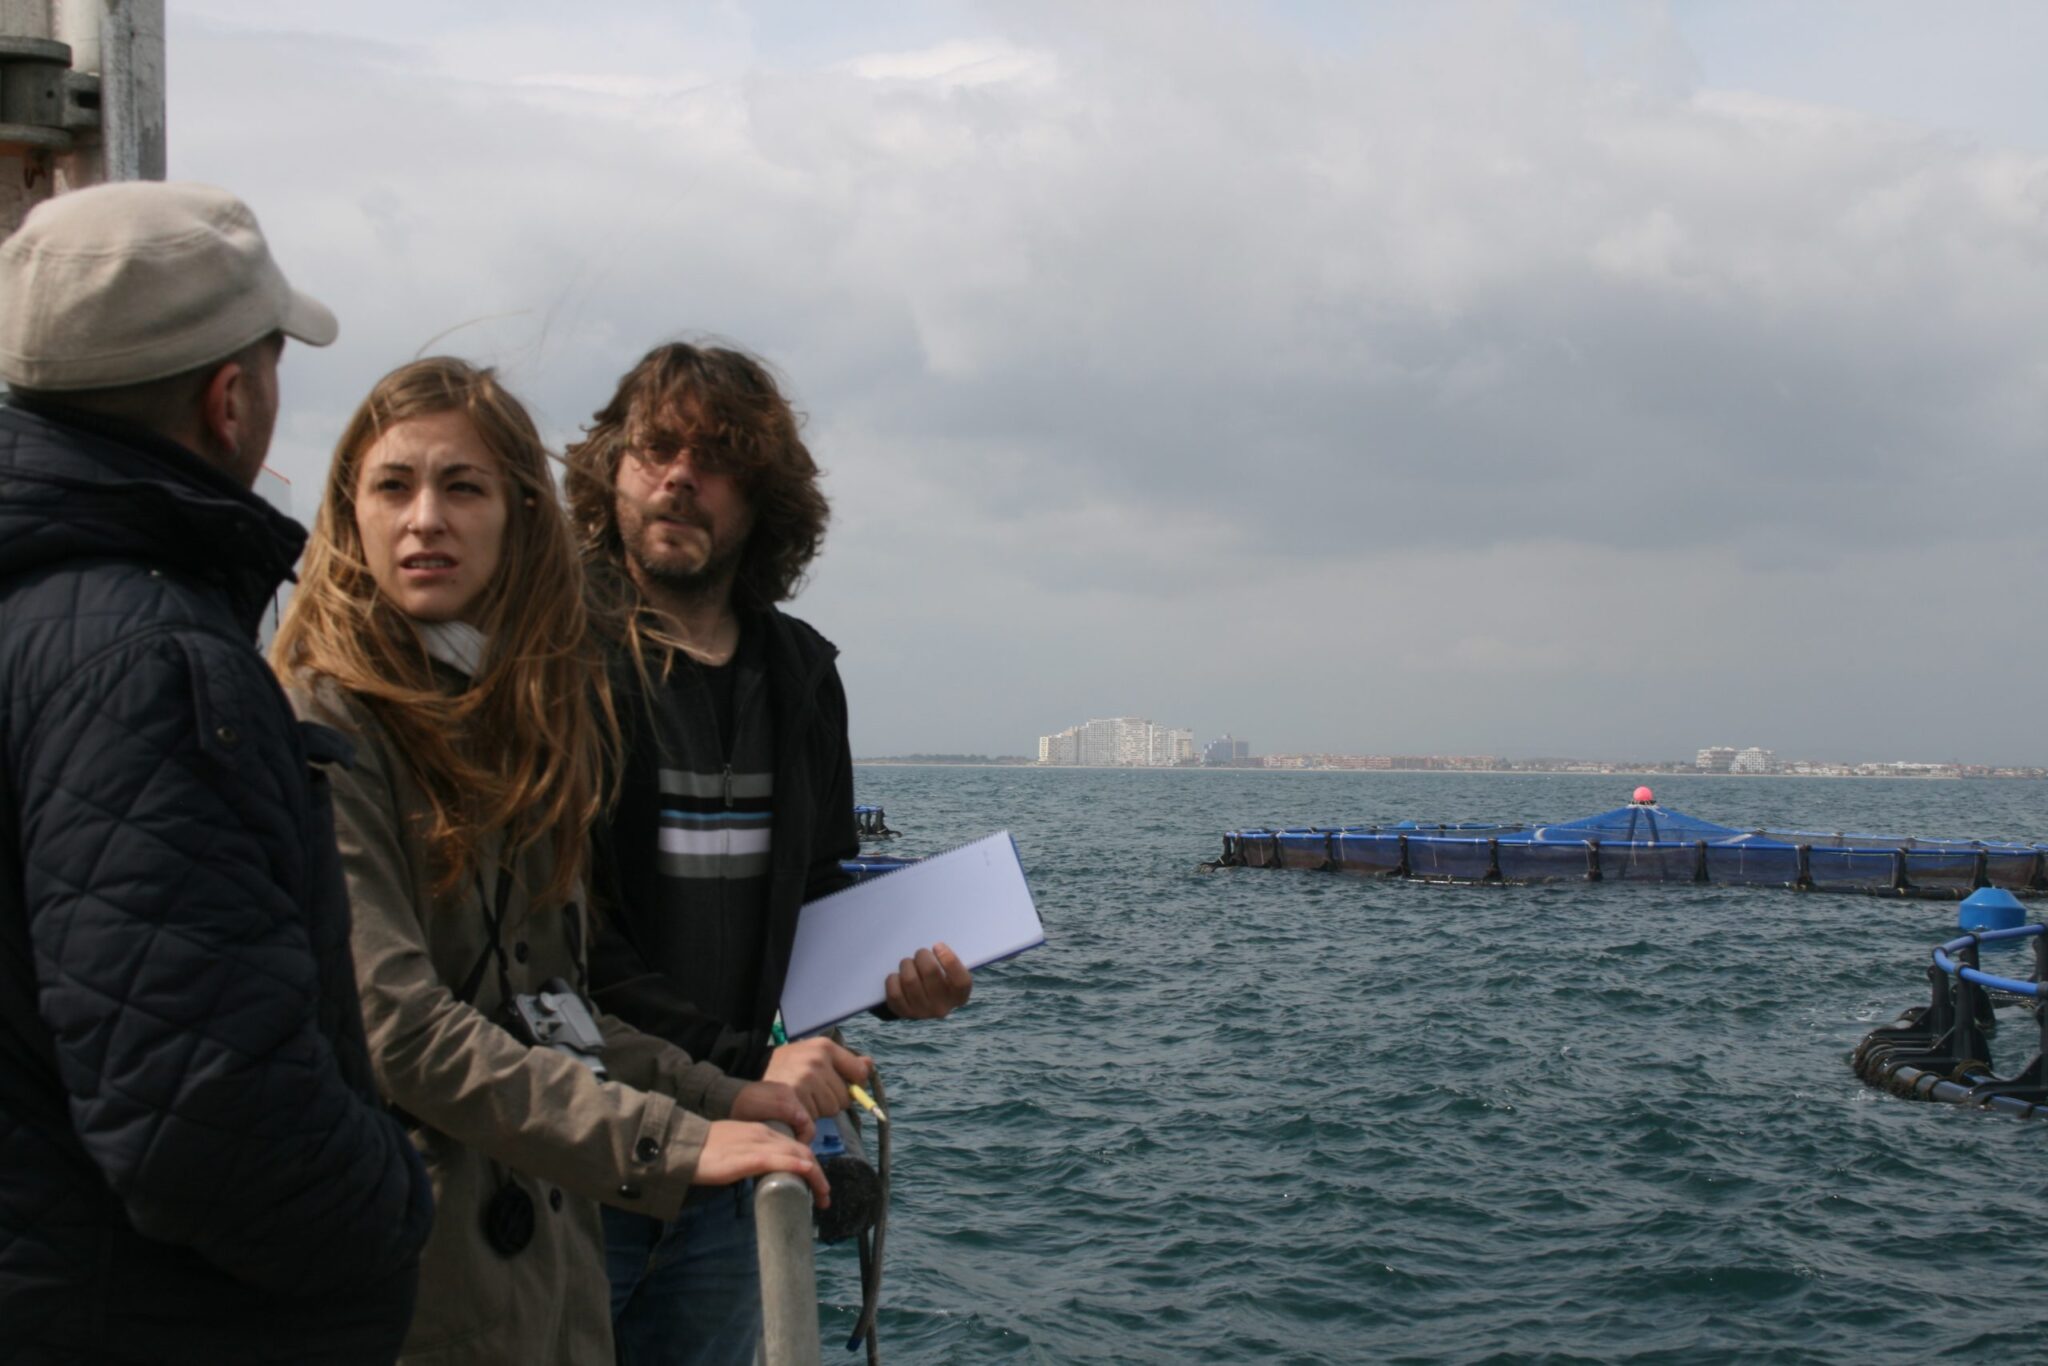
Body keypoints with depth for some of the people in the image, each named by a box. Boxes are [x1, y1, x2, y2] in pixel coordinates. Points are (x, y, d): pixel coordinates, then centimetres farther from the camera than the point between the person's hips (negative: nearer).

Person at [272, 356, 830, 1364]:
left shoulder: (524, 716, 11)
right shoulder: (321, 725, -14)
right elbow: (396, 1027, -21)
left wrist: (717, 1096, 12)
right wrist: (667, 1145, -22)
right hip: (409, 1280, -7)